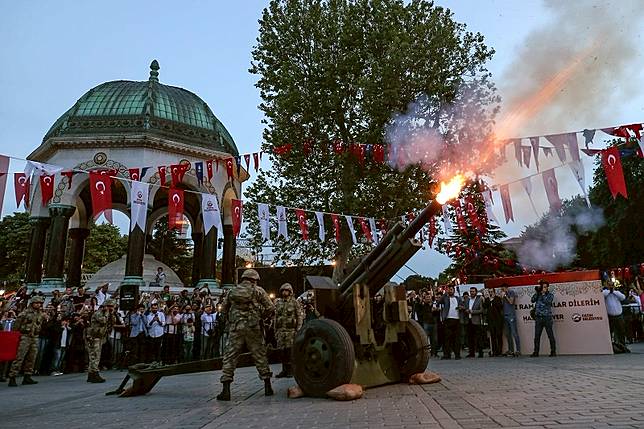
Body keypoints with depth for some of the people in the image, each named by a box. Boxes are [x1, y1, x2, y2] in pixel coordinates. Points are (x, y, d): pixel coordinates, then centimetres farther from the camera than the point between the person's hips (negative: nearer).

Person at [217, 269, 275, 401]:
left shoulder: (232, 291, 12)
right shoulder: (258, 291, 4)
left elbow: (224, 310, 19)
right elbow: (271, 309, 0)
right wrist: (262, 316, 18)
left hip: (235, 329, 1)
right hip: (253, 328, -1)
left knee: (229, 358, 5)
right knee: (260, 357, 10)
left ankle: (226, 390, -3)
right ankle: (268, 387, 17)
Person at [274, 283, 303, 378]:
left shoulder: (295, 302, -1)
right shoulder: (278, 303, 12)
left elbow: (300, 316, -2)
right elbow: (275, 317, 16)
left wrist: (298, 330, -10)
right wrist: (275, 331, 12)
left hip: (291, 330, -4)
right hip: (281, 330, 4)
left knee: (290, 350, -4)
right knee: (283, 351, 7)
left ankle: (290, 370, 5)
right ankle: (284, 370, 16)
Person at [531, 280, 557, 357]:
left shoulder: (550, 295, 4)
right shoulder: (538, 294, 12)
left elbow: (547, 301, -14)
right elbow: (532, 300, -2)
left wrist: (543, 294, -10)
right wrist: (536, 292, -9)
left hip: (547, 317, -2)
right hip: (538, 317, 3)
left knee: (550, 335, 1)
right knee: (537, 335, 2)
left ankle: (553, 351, 10)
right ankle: (536, 352, 7)